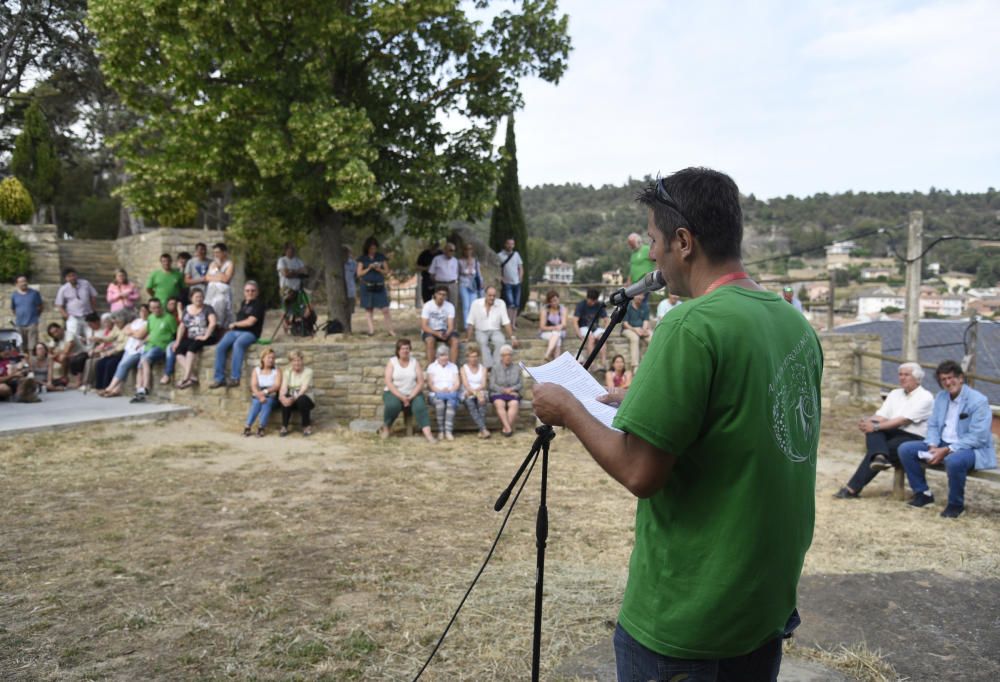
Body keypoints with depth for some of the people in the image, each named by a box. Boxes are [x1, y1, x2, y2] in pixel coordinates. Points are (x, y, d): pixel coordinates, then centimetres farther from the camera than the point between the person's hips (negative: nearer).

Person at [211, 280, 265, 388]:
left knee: (237, 344, -38)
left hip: (250, 333, -7)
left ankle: (235, 378, -39)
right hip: (235, 331, 7)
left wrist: (235, 324, 4)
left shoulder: (258, 304, -1)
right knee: (220, 347, -19)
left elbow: (250, 322, -9)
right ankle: (219, 378, -15)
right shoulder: (244, 303, 22)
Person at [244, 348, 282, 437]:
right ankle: (247, 427, -38)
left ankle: (261, 428, -40)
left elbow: (277, 386, -6)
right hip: (257, 396, 1)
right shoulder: (256, 370, 10)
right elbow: (253, 386, -3)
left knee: (267, 402, -34)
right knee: (256, 402, -33)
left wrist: (266, 391, -22)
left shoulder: (277, 371, 7)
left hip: (271, 397, -1)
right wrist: (259, 395, -22)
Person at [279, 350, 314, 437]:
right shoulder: (287, 372, 4)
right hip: (292, 399, 2)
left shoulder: (308, 371, -7)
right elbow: (284, 388, -10)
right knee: (285, 399, -31)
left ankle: (307, 426, -15)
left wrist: (294, 398, -35)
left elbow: (304, 389, -19)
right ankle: (284, 427, -20)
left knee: (301, 399, -37)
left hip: (305, 400, -2)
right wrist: (282, 396, -34)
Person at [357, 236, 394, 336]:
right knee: (368, 309, 2)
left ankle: (389, 330, -1)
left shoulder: (381, 257, 7)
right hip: (367, 286, 0)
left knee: (385, 309, -6)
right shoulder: (362, 259, 4)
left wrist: (379, 269, -12)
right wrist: (369, 268, -12)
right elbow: (359, 273, 2)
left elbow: (386, 271, 7)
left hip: (380, 286, 0)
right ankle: (371, 330, 7)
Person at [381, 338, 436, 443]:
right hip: (394, 393, -1)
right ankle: (386, 428, -7)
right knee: (392, 405, -33)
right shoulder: (392, 362, 2)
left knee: (420, 406, -29)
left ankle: (427, 433, -39)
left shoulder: (415, 362, 6)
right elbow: (388, 382, -8)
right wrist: (401, 397, -19)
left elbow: (420, 382, 0)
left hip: (412, 394, 1)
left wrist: (411, 396, -15)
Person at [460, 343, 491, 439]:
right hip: (468, 395, -1)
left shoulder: (483, 368, 15)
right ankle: (484, 429, -47)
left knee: (481, 400, -35)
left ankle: (481, 430, -43)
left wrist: (474, 391, -17)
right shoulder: (464, 368, 10)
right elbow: (466, 385, -6)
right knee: (470, 402, -36)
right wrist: (476, 393, -24)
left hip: (480, 394, 1)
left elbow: (483, 385, 1)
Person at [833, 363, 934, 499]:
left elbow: (903, 420, -19)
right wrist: (866, 422, -19)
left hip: (914, 438, -6)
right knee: (872, 424, -24)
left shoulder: (925, 397, -5)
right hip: (893, 434, 6)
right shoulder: (895, 393, 17)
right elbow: (880, 416, 4)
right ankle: (880, 457, -48)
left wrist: (876, 427, -28)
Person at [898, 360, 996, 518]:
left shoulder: (978, 401, -16)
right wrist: (933, 446, -12)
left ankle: (956, 504, -14)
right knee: (905, 449, -8)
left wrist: (946, 451, -26)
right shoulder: (940, 396, 7)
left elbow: (977, 438, -22)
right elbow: (932, 425, 9)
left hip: (972, 449, -7)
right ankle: (923, 493, 7)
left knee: (954, 461, -41)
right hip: (942, 444, 7)